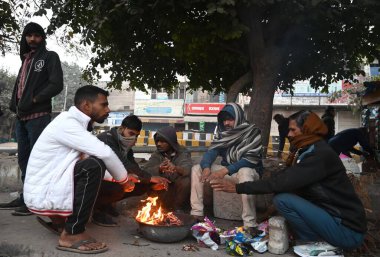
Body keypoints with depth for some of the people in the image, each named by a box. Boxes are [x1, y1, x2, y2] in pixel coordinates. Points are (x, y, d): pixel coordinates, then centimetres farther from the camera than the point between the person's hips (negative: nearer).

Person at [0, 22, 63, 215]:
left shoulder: (50, 57, 3)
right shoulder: (26, 59, 24)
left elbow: (56, 85, -9)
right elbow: (19, 85, 22)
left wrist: (33, 100, -12)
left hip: (38, 116, -7)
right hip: (22, 117, 8)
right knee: (23, 159, 10)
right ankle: (26, 198, 18)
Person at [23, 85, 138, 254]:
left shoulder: (75, 123, 9)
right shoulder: (66, 123, -20)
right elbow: (105, 153, -28)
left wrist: (122, 177, 2)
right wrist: (124, 179, -13)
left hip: (46, 189, 10)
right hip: (41, 195, -10)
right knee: (94, 166, -26)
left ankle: (60, 219, 16)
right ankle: (72, 234, -17)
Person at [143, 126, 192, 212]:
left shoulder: (183, 152, -8)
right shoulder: (156, 154, -1)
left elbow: (188, 168, -29)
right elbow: (146, 171, -18)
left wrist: (176, 168, -52)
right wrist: (159, 168, -41)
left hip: (179, 188, -2)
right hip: (163, 190, 2)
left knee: (186, 181, -32)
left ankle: (178, 208, -7)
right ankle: (166, 207, -3)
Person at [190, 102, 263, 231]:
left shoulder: (253, 132, -14)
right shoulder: (222, 133, 3)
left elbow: (251, 159, -22)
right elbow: (211, 152, -5)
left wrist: (226, 170, -33)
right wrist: (206, 167, -29)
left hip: (248, 171, -5)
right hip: (226, 171, 6)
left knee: (244, 172, -41)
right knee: (196, 169, -9)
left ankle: (250, 225, -38)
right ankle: (197, 214, -11)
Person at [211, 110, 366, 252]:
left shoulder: (321, 155, -20)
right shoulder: (309, 150, 9)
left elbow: (284, 182, -26)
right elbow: (285, 179, 8)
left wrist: (239, 188, -22)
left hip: (348, 230, -9)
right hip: (333, 216, 9)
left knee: (283, 199, -20)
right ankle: (322, 241, 5)